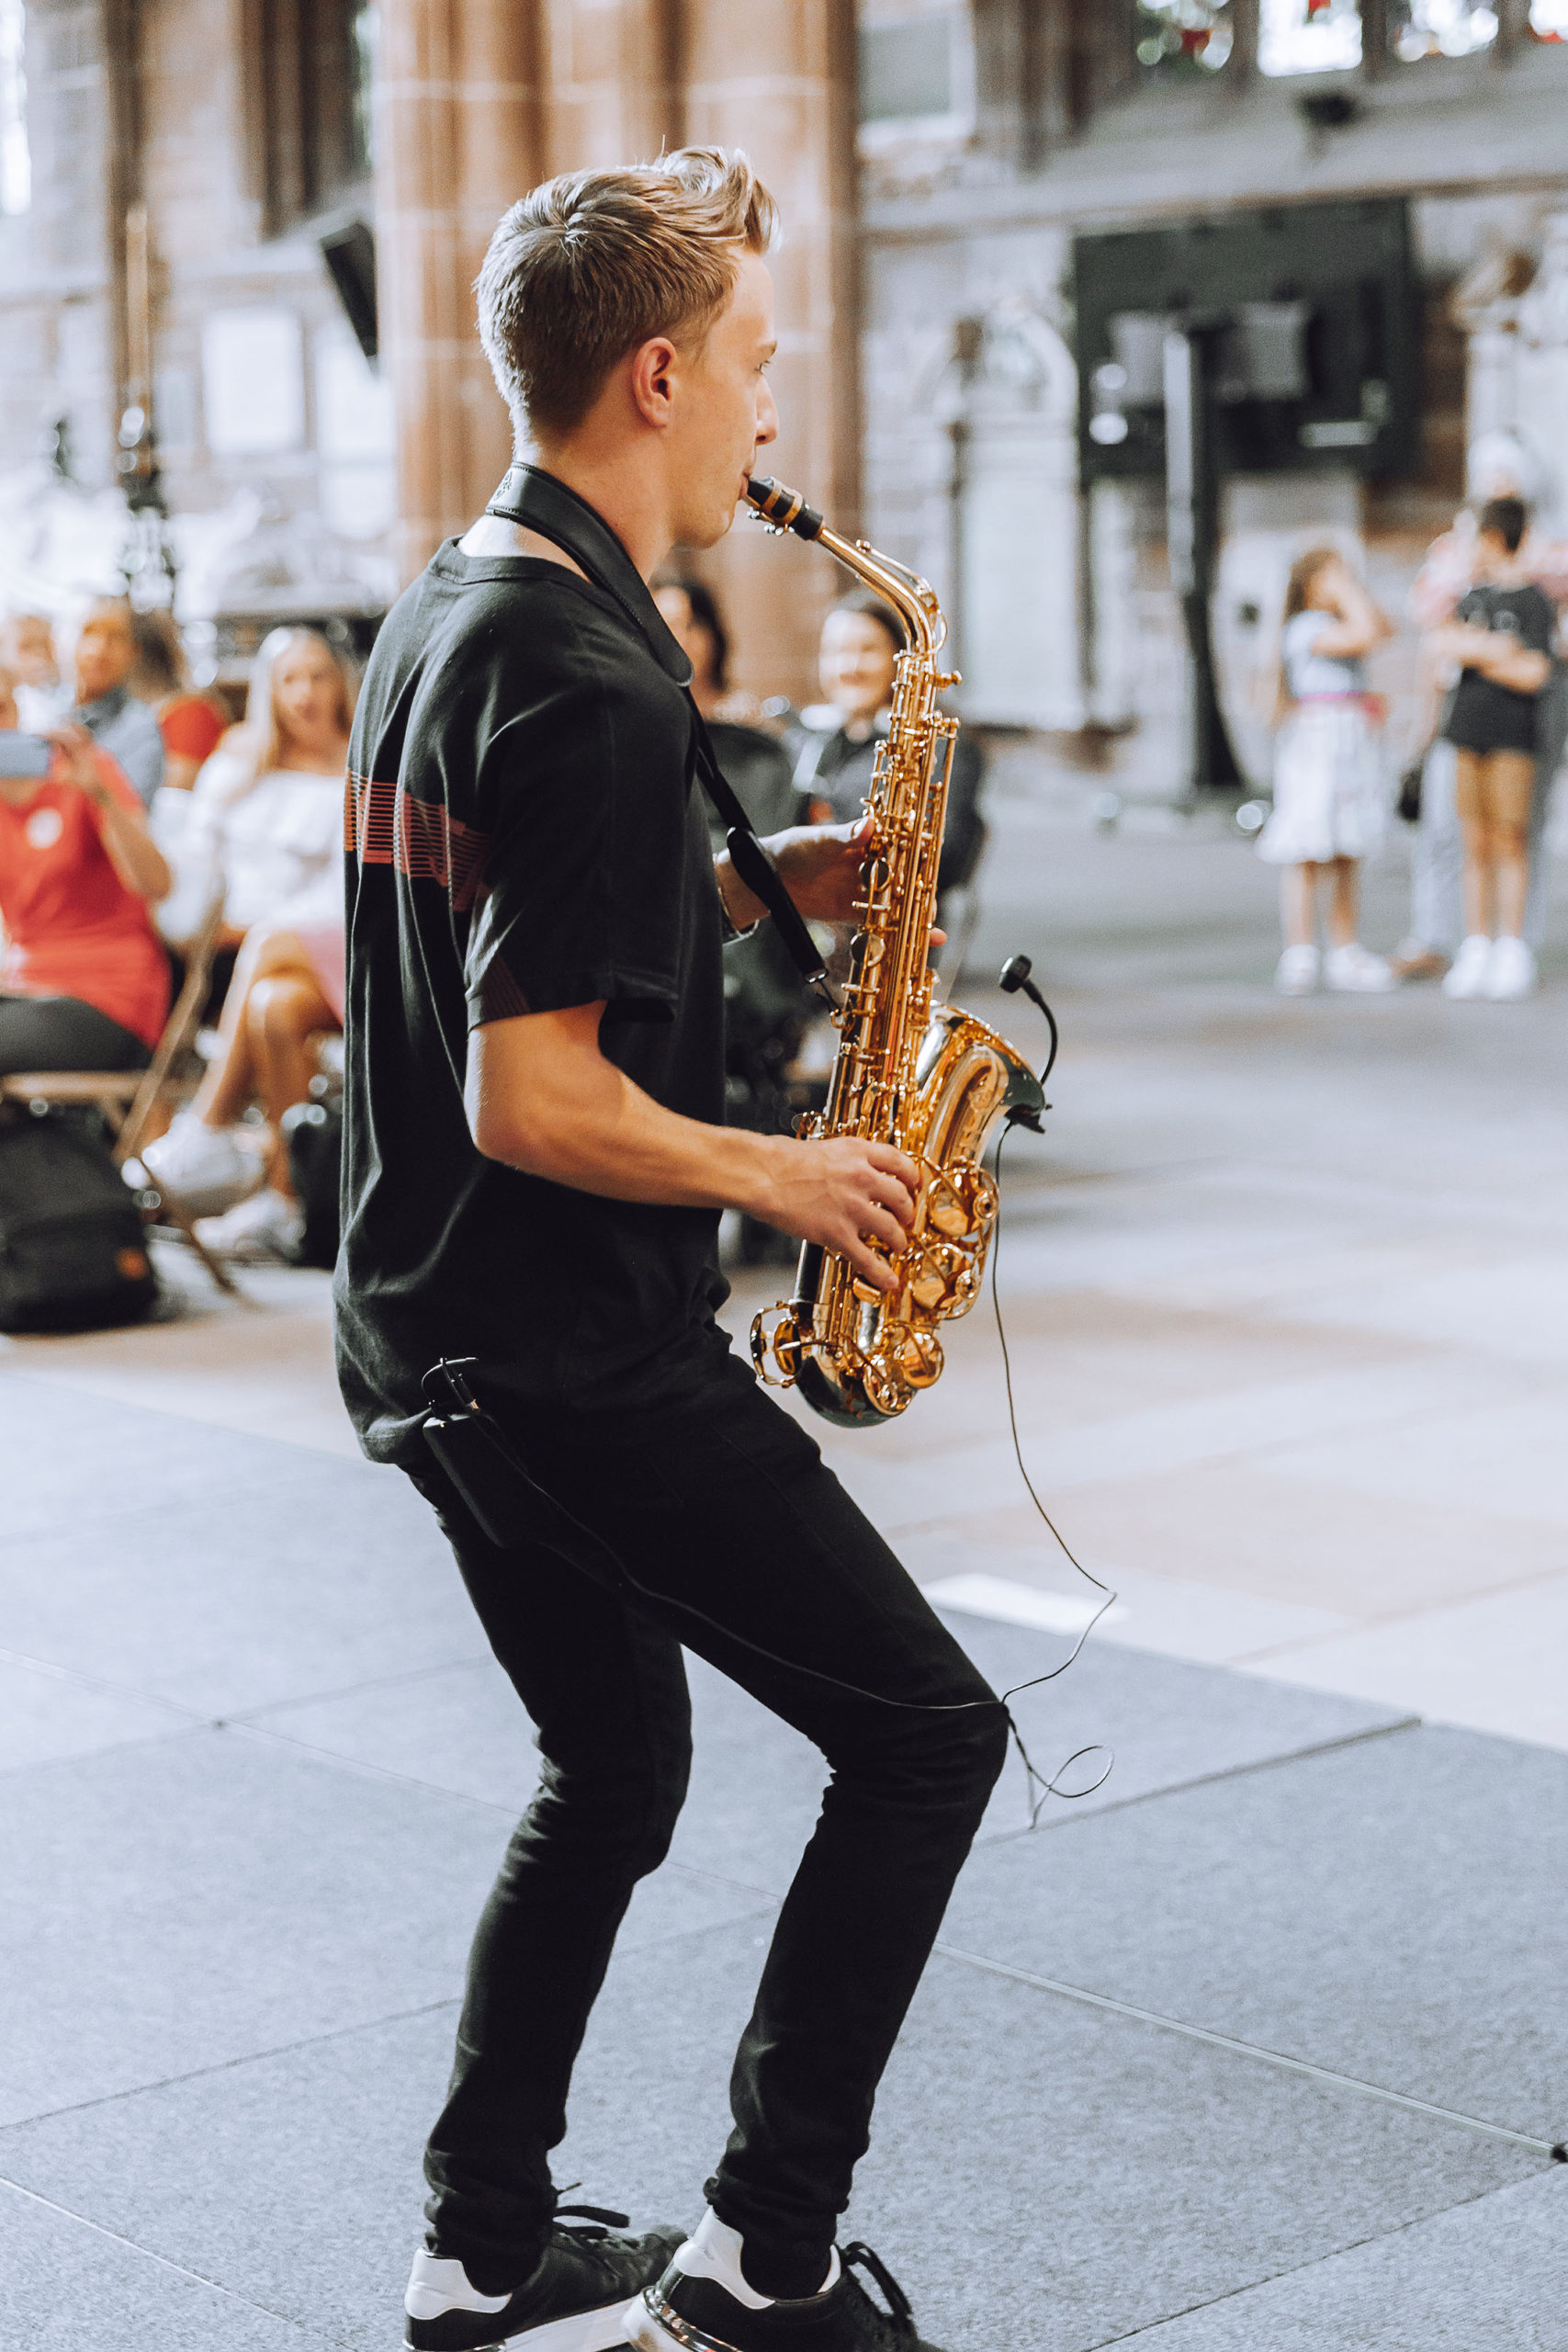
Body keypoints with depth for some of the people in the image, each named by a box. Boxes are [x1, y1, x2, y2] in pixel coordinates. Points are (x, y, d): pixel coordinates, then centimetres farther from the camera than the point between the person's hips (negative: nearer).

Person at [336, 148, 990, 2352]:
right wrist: (784, 1173, -12)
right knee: (928, 1734, 1)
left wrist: (750, 883, 9)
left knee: (614, 1775, 22)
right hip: (581, 1356, -10)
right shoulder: (592, 683, -22)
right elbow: (538, 1103, -26)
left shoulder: (446, 604, 9)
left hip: (440, 1333, 10)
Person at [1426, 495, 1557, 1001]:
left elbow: (1534, 675, -13)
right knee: (1475, 845, 5)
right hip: (1470, 731, 5)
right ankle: (1476, 948, 8)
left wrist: (1476, 655, -7)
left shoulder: (1535, 603, -5)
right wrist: (1493, 647, -12)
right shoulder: (1476, 596, 15)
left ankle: (1511, 950, 0)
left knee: (1509, 842, -5)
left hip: (1513, 736, -5)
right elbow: (1441, 642, 4)